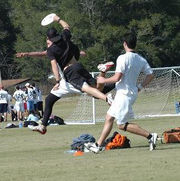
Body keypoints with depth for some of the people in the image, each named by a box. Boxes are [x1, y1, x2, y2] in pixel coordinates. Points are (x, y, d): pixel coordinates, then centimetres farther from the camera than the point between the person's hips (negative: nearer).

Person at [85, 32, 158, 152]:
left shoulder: (123, 58, -18)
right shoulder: (141, 60, 6)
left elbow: (117, 78, -23)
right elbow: (150, 75, 8)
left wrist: (103, 80, -6)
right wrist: (140, 87, 17)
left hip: (124, 93, -9)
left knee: (122, 125, -4)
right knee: (109, 118, 15)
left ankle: (150, 136, -11)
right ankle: (98, 145, 20)